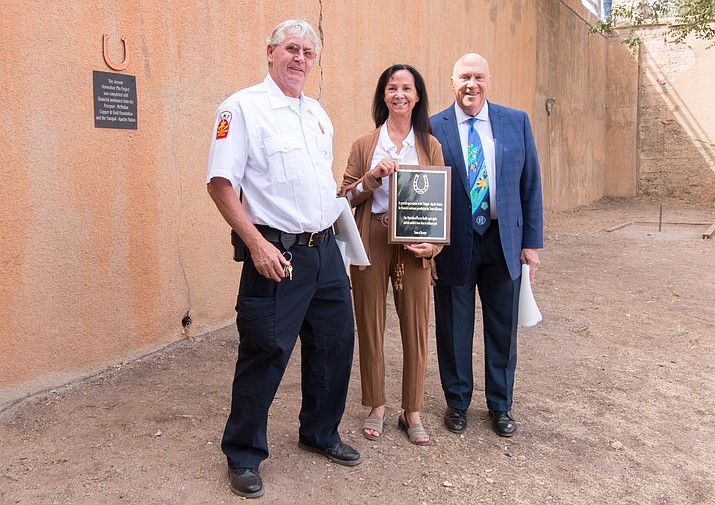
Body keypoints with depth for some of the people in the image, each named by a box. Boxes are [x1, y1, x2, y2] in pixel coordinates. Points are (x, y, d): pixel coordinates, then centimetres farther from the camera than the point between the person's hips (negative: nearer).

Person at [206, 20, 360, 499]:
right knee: (264, 354, -1)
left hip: (326, 250, 8)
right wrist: (258, 244, -19)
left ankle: (320, 433, 35)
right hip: (276, 254, -7)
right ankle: (244, 455, 19)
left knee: (335, 343, 14)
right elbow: (221, 184, -13)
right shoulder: (243, 107, -7)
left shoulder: (318, 114, 16)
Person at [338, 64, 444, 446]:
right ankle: (376, 406, 23)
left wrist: (434, 243, -8)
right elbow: (345, 197, 4)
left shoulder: (429, 145, 7)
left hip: (413, 245, 0)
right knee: (370, 324, 6)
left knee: (415, 327, 3)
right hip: (371, 243, 0)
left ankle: (412, 412, 19)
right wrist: (374, 175, -13)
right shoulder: (365, 145, 6)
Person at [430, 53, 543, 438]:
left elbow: (530, 185, 5)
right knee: (453, 329, 9)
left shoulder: (516, 122, 3)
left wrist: (532, 241, 1)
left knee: (503, 328, 12)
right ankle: (457, 402, 30)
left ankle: (500, 405, 31)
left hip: (503, 242, 2)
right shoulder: (433, 128, -4)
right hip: (453, 244, -2)